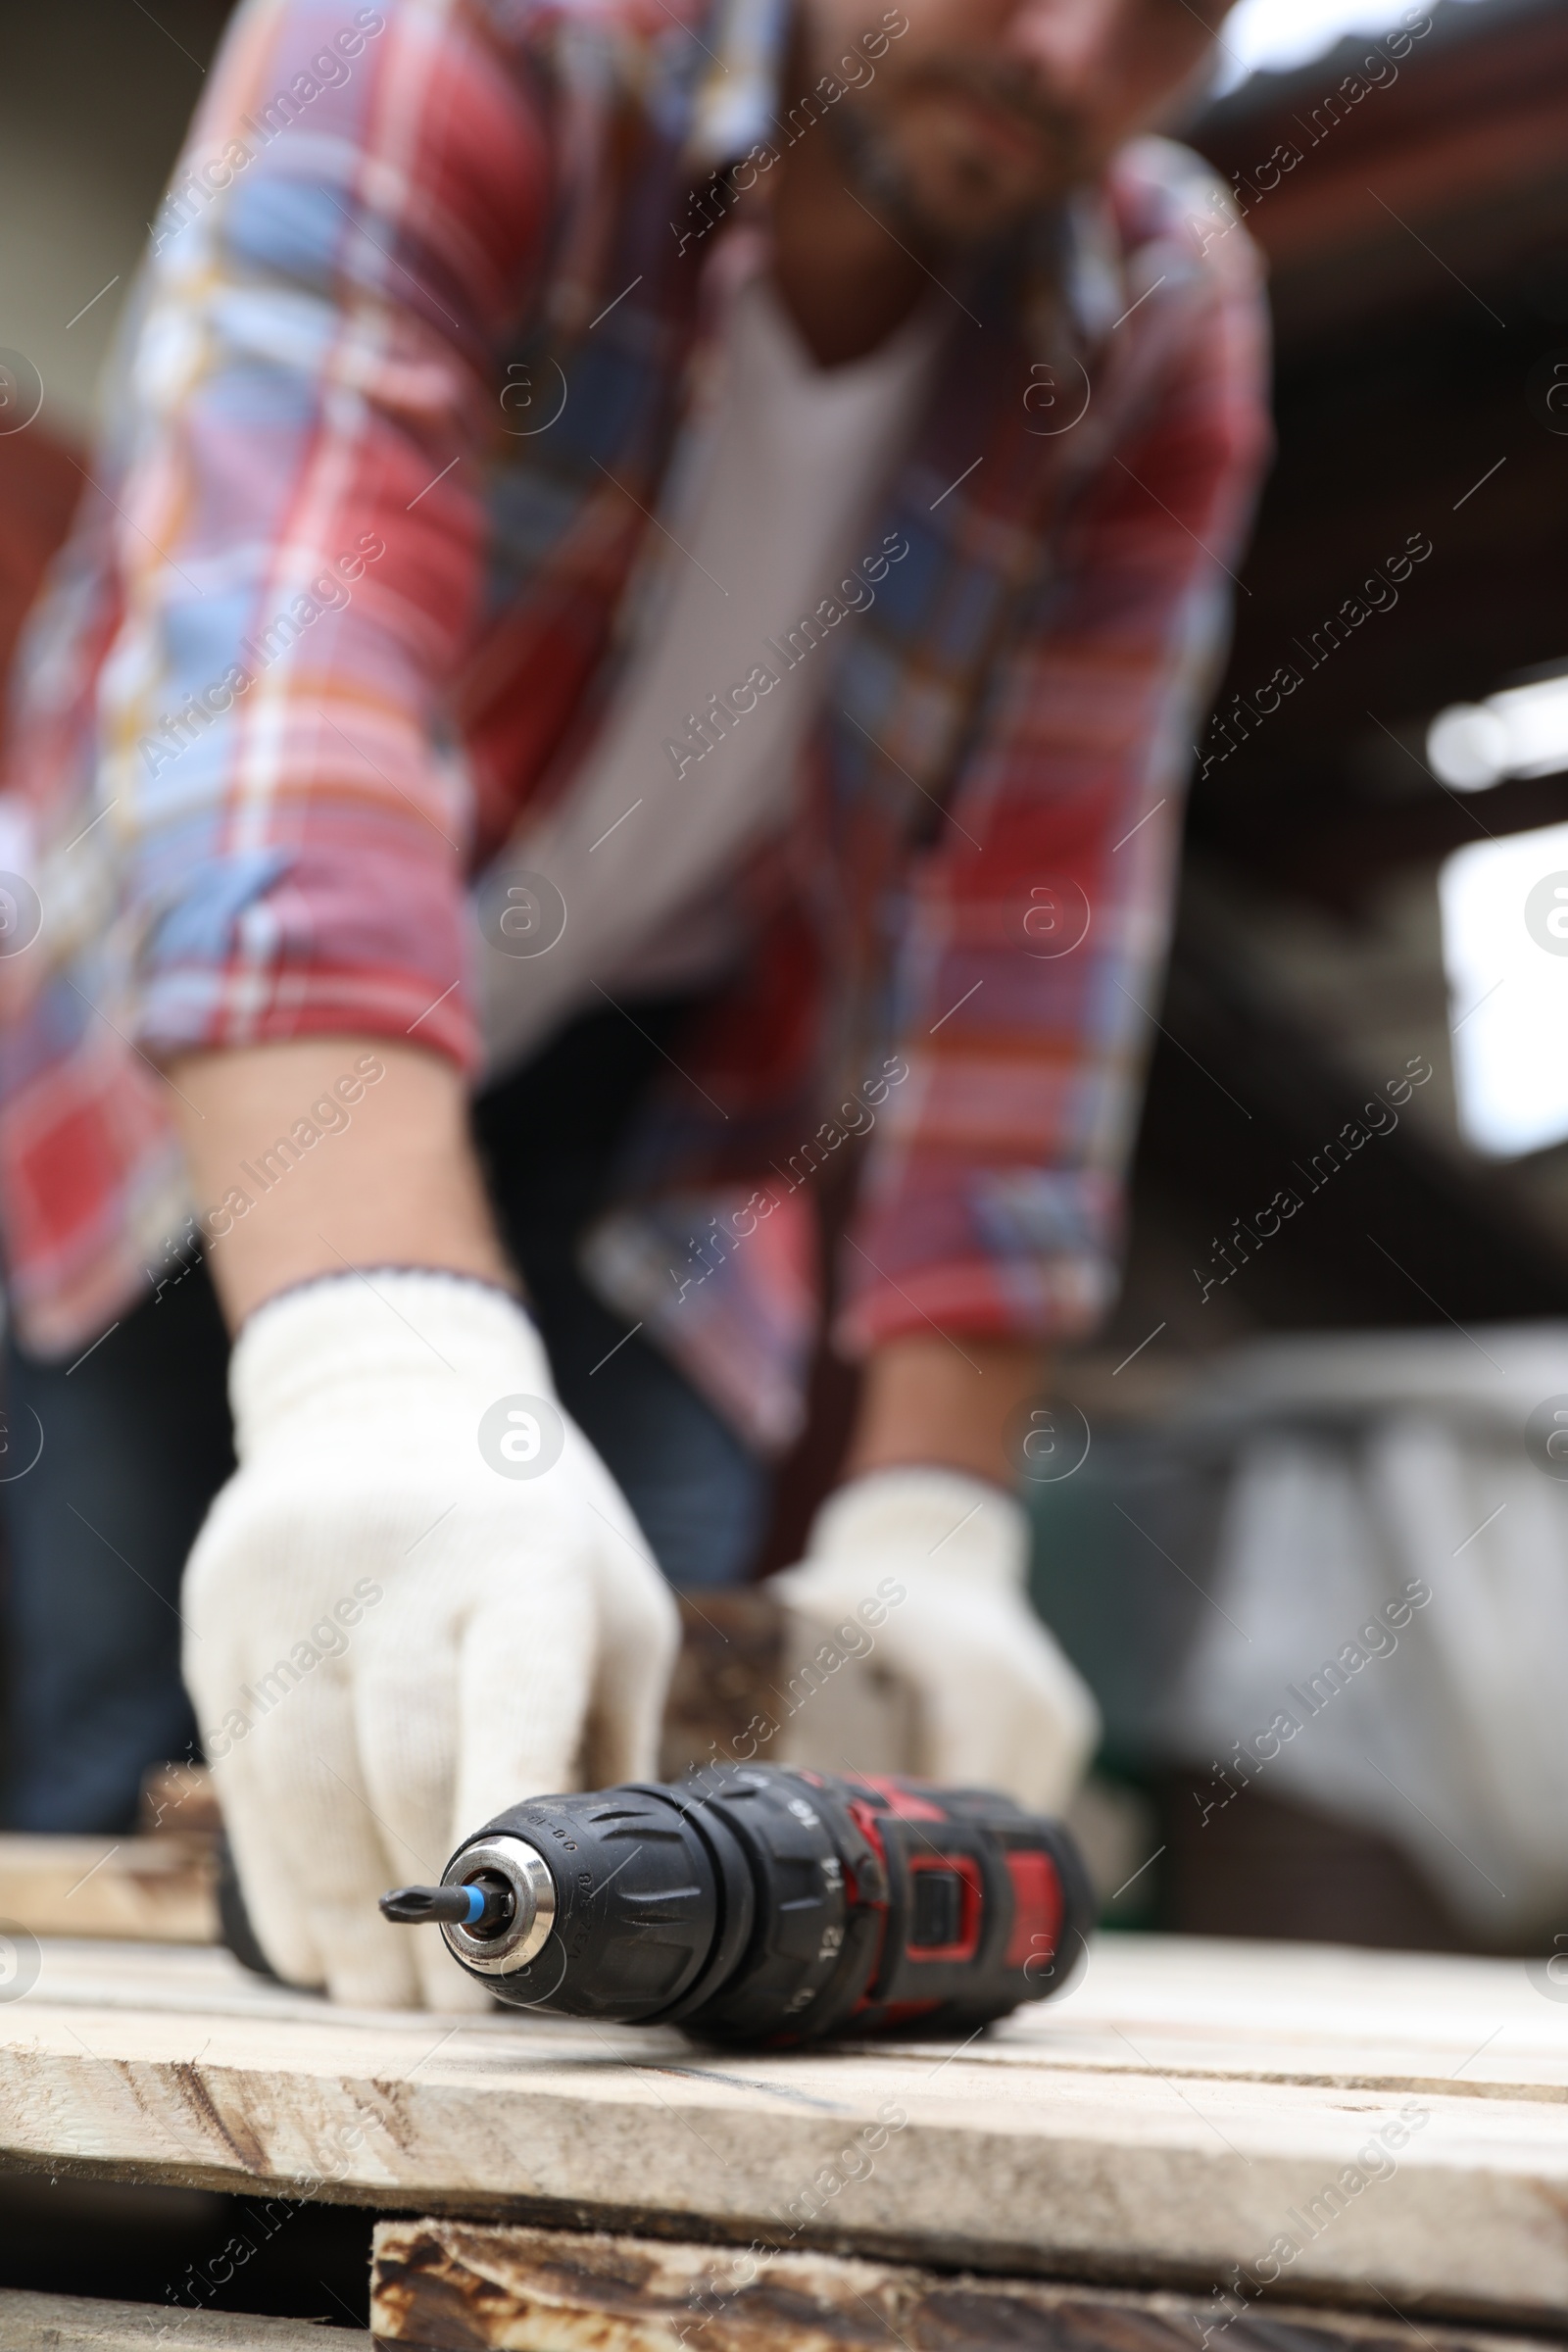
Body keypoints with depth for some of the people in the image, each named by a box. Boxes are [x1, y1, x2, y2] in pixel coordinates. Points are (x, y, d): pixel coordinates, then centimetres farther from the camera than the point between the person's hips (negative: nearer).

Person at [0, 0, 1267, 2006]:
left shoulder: (1158, 333, -12)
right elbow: (275, 658, -40)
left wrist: (931, 1520, -22)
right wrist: (376, 1368, -55)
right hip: (179, 1047, -2)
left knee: (616, 1797, -9)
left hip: (635, 1112, 3)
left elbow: (1031, 921, -15)